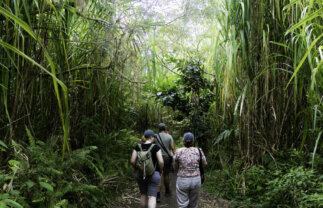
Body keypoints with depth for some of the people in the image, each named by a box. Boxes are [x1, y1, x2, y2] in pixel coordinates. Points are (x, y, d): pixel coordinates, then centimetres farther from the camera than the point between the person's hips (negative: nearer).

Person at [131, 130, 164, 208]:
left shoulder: (138, 146, -3)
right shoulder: (156, 147, -12)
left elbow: (132, 161, -7)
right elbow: (161, 162, -16)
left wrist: (138, 169, 10)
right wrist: (160, 171, 2)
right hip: (153, 175, -4)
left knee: (143, 195, 21)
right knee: (152, 197, 1)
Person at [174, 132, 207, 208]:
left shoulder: (178, 152, -9)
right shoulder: (198, 151, -6)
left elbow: (176, 166, 3)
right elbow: (205, 164, 7)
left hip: (182, 180, -2)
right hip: (196, 180, 2)